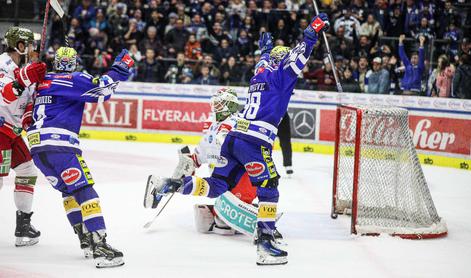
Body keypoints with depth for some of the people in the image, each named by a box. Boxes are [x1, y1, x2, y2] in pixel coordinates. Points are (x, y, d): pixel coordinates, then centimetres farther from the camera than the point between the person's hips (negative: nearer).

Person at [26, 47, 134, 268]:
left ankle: (86, 241, 19)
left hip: (36, 147, 8)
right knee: (84, 190, -11)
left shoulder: (41, 82, 22)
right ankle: (100, 247, -23)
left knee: (69, 190, 22)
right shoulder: (73, 80, 0)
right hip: (59, 144, -8)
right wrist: (118, 70, -1)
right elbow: (101, 90, -11)